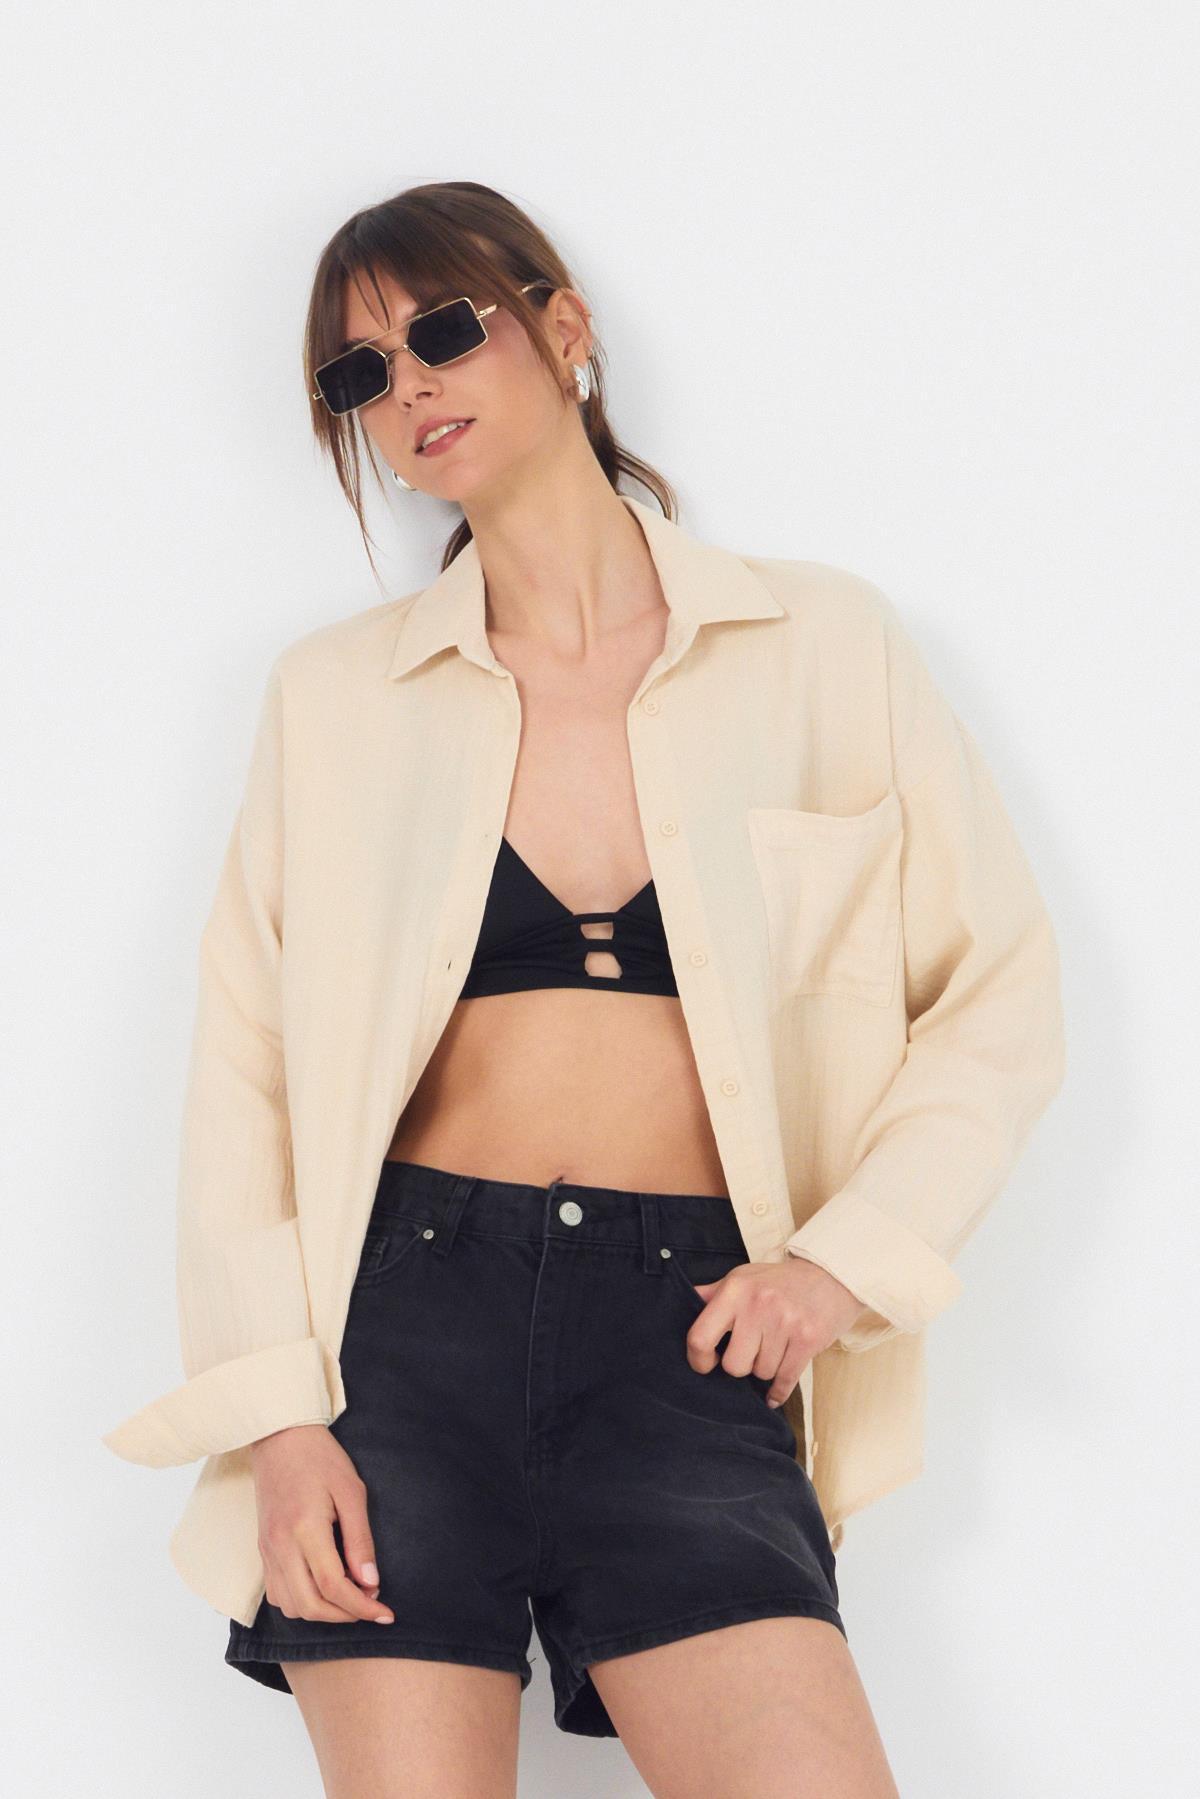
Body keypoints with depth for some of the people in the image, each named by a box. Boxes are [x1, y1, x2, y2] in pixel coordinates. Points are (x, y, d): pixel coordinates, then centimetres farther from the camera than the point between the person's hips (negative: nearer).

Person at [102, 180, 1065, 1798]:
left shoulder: (822, 646, 8)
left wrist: (854, 1254, -2)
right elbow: (243, 1060, 6)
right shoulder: (336, 692, 11)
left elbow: (1001, 993, 10)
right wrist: (274, 1408, -5)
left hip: (688, 1323, -1)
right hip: (403, 1300, 1)